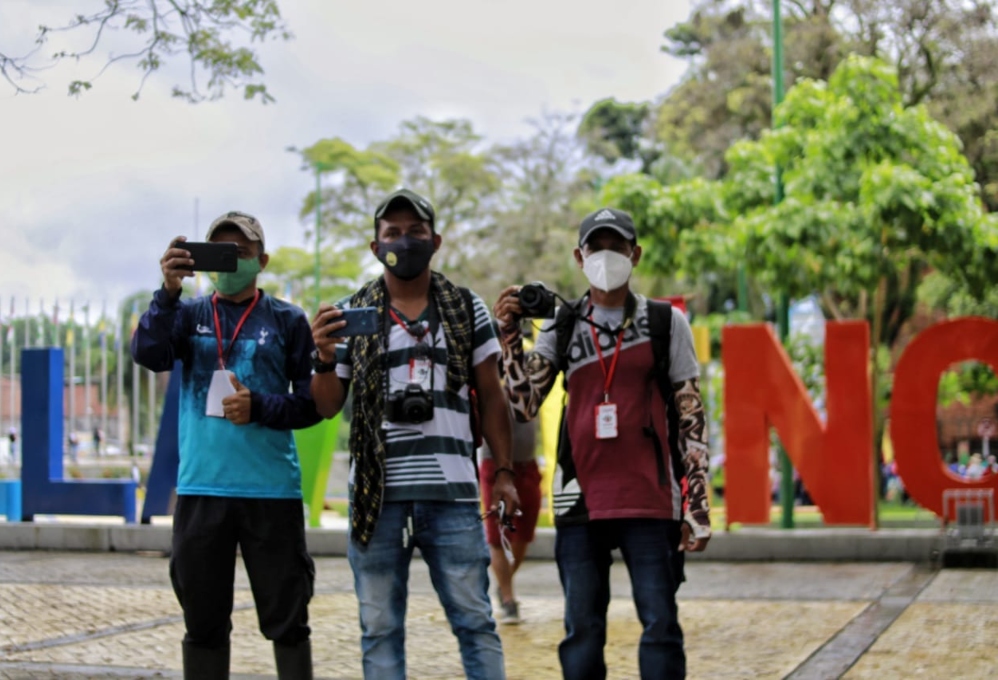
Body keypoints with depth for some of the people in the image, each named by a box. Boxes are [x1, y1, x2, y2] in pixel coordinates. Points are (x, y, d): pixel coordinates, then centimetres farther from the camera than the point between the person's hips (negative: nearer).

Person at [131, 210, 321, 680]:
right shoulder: (189, 315, 10)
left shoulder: (287, 321, 5)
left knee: (286, 618, 2)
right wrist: (169, 291, -21)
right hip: (201, 489, 2)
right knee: (203, 620, 9)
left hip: (272, 489, -2)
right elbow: (148, 354, -10)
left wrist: (260, 408, -14)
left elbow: (314, 403, 2)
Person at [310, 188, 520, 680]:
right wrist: (325, 358, -13)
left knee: (474, 619, 1)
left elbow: (490, 396, 11)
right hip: (377, 493, 0)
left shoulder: (467, 309, 9)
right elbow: (327, 407, 7)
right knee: (380, 626, 6)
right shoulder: (350, 315, 7)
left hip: (452, 492, 0)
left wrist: (503, 472, 4)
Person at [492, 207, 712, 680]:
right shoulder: (561, 326, 9)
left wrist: (697, 505, -2)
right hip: (581, 500, 2)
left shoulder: (666, 323, 4)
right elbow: (524, 404, 1)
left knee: (660, 625, -3)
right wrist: (509, 336, -11)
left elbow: (691, 418, 3)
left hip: (649, 501, -2)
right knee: (582, 632, 6)